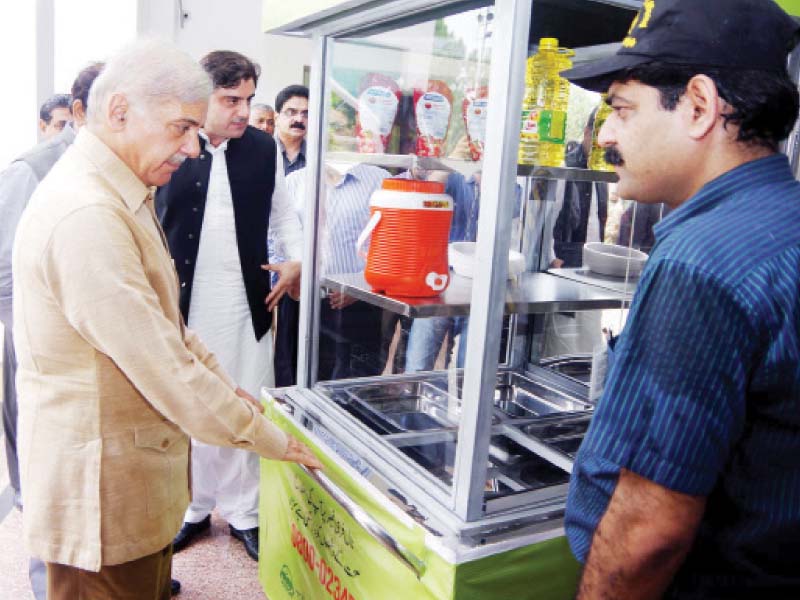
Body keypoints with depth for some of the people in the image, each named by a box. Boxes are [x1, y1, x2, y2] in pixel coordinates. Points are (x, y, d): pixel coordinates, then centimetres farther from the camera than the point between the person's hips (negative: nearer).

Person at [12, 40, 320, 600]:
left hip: (138, 470, 9)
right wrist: (267, 438, -15)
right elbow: (161, 365, -25)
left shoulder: (121, 197, 9)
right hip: (102, 488, -9)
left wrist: (222, 382, 8)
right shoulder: (85, 215, -26)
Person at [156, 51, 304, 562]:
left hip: (247, 305, 2)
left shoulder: (264, 148, 3)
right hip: (183, 304, -1)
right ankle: (194, 509, 28)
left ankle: (243, 512, 22)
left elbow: (283, 213, 14)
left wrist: (298, 259, -2)